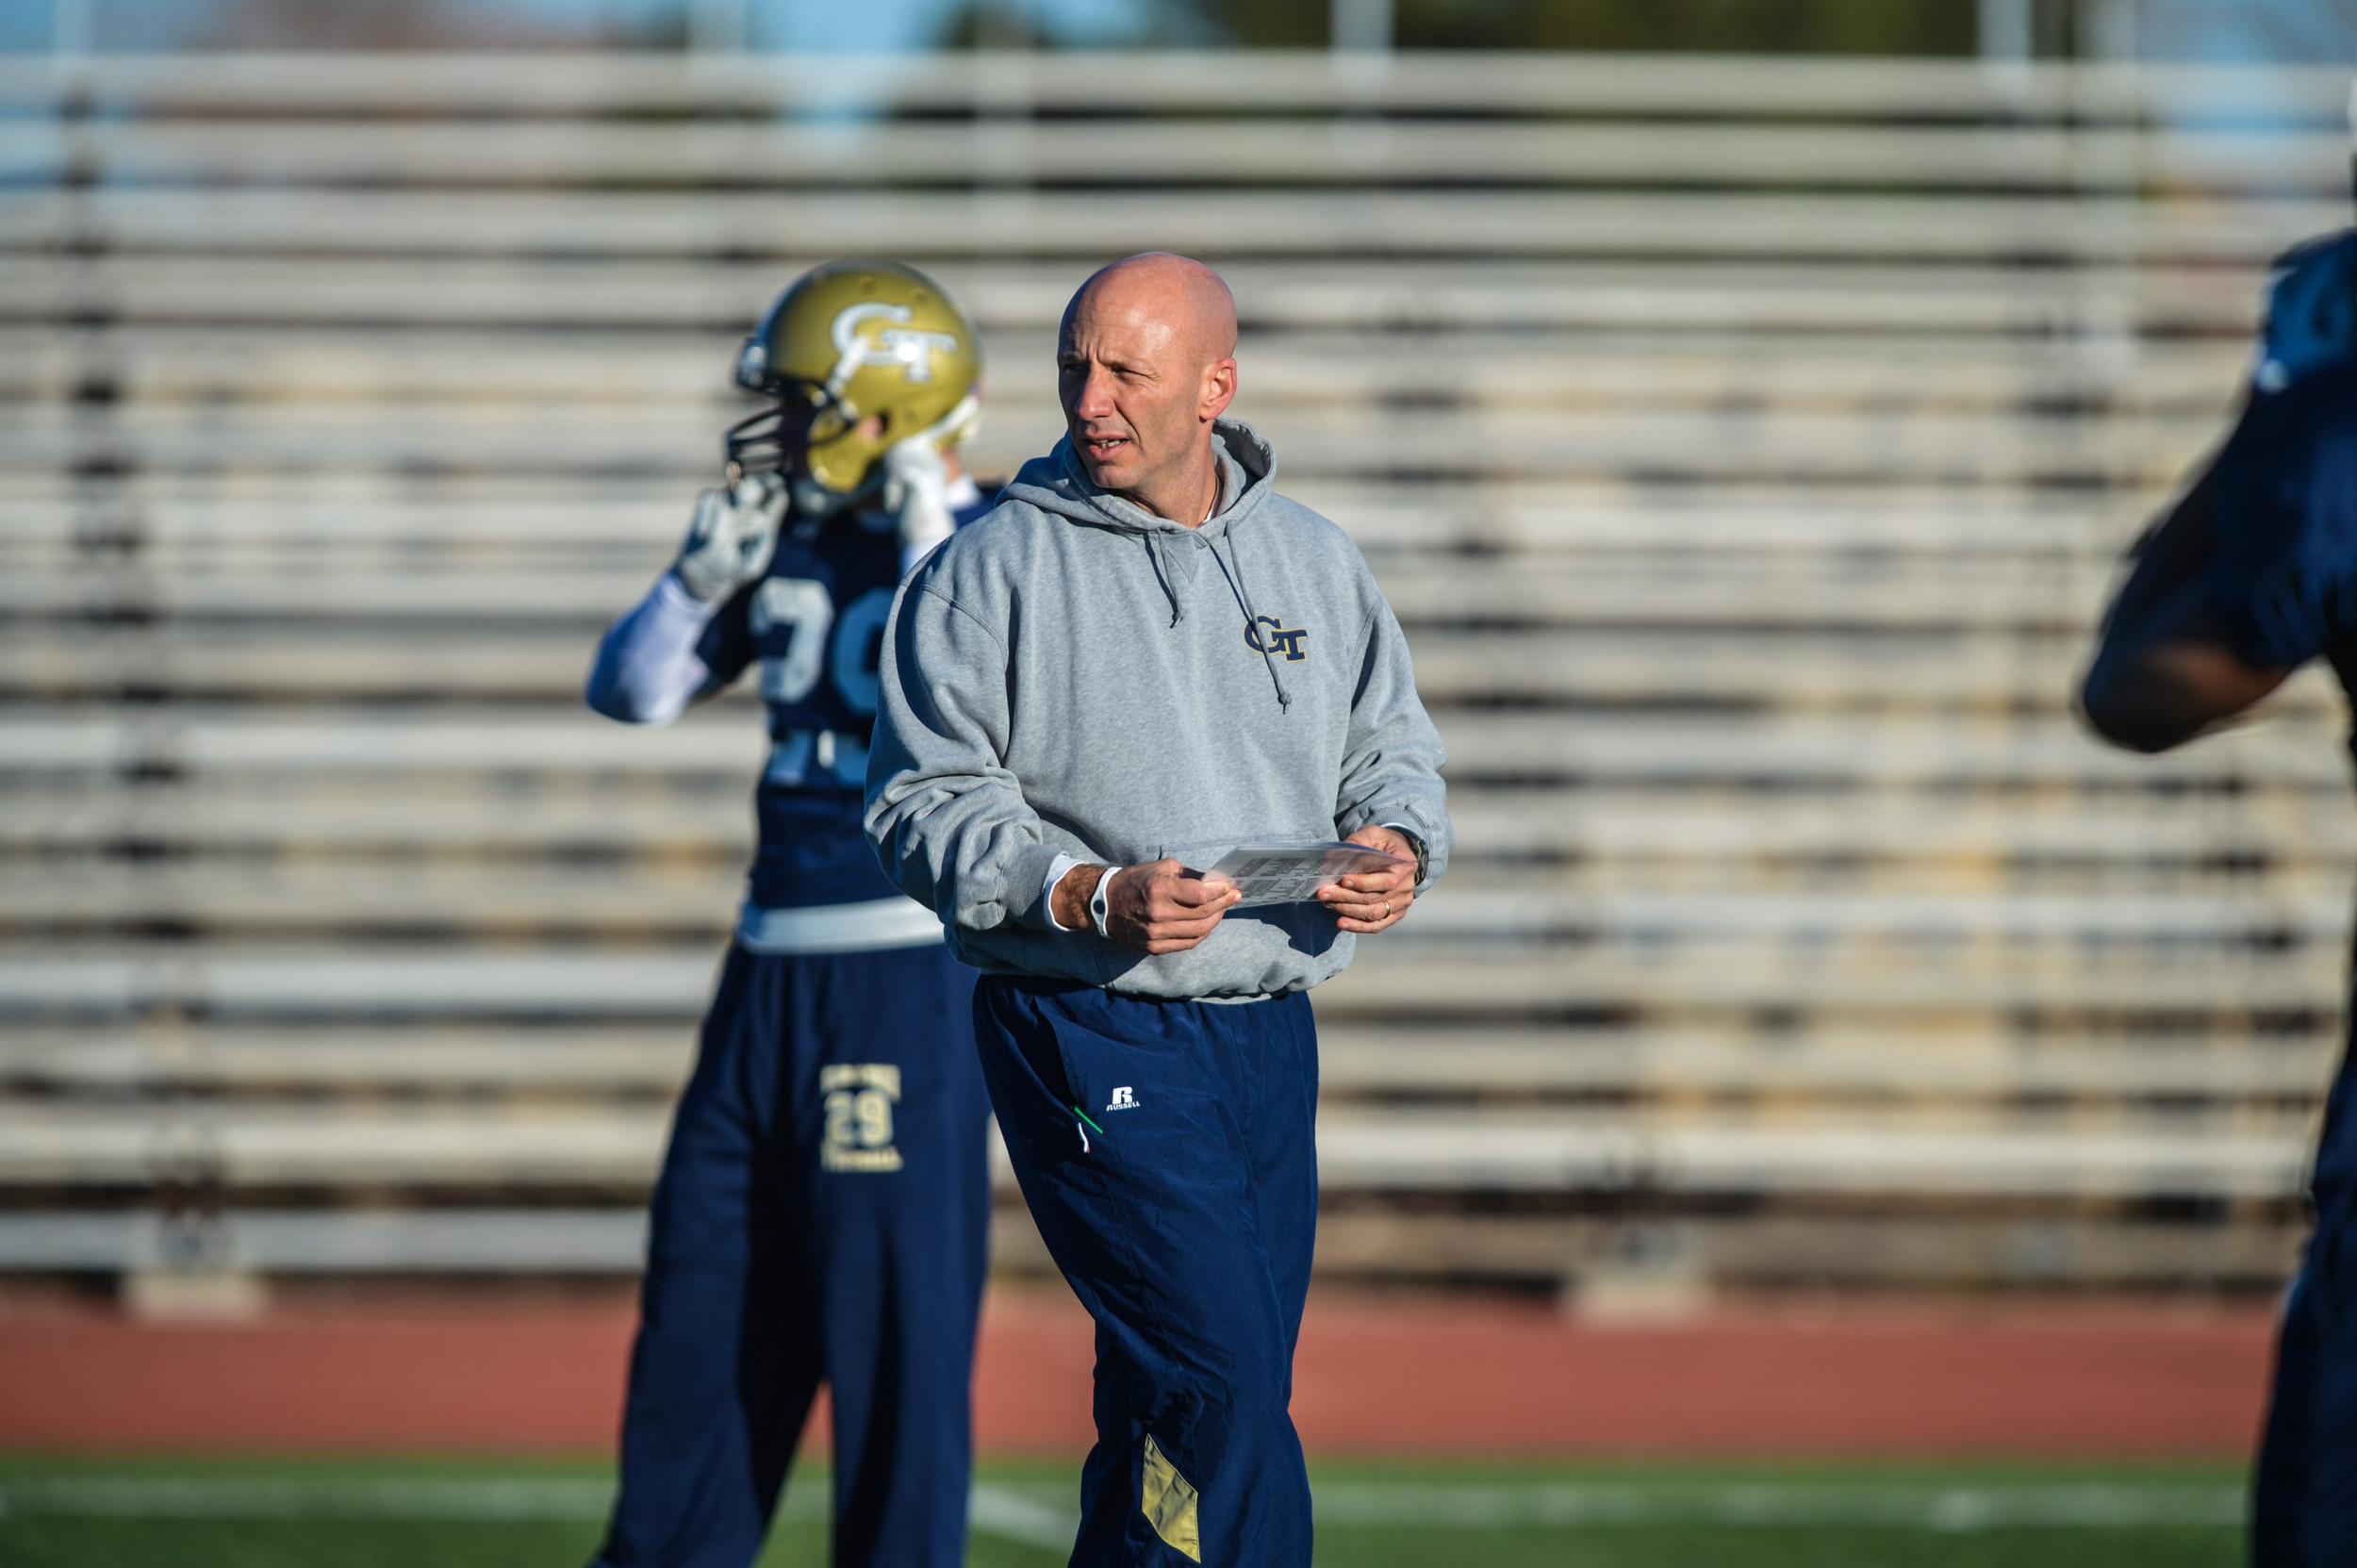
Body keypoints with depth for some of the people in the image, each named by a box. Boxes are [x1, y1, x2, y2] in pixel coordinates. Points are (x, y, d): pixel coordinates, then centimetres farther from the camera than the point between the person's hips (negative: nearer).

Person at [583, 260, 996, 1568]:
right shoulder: (792, 543, 11)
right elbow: (628, 691, 12)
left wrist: (929, 547, -21)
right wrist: (708, 570, -2)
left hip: (911, 978, -7)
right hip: (771, 970, 7)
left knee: (896, 1328, -3)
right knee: (704, 1302, 13)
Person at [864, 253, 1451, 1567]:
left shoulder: (1316, 560, 12)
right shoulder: (993, 570, -4)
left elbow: (1395, 746, 19)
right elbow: (928, 805, -6)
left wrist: (1398, 845, -5)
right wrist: (1091, 897, -21)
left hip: (1272, 1041, 6)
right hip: (1095, 1038, -5)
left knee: (1170, 1408, 9)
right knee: (1222, 1380, -16)